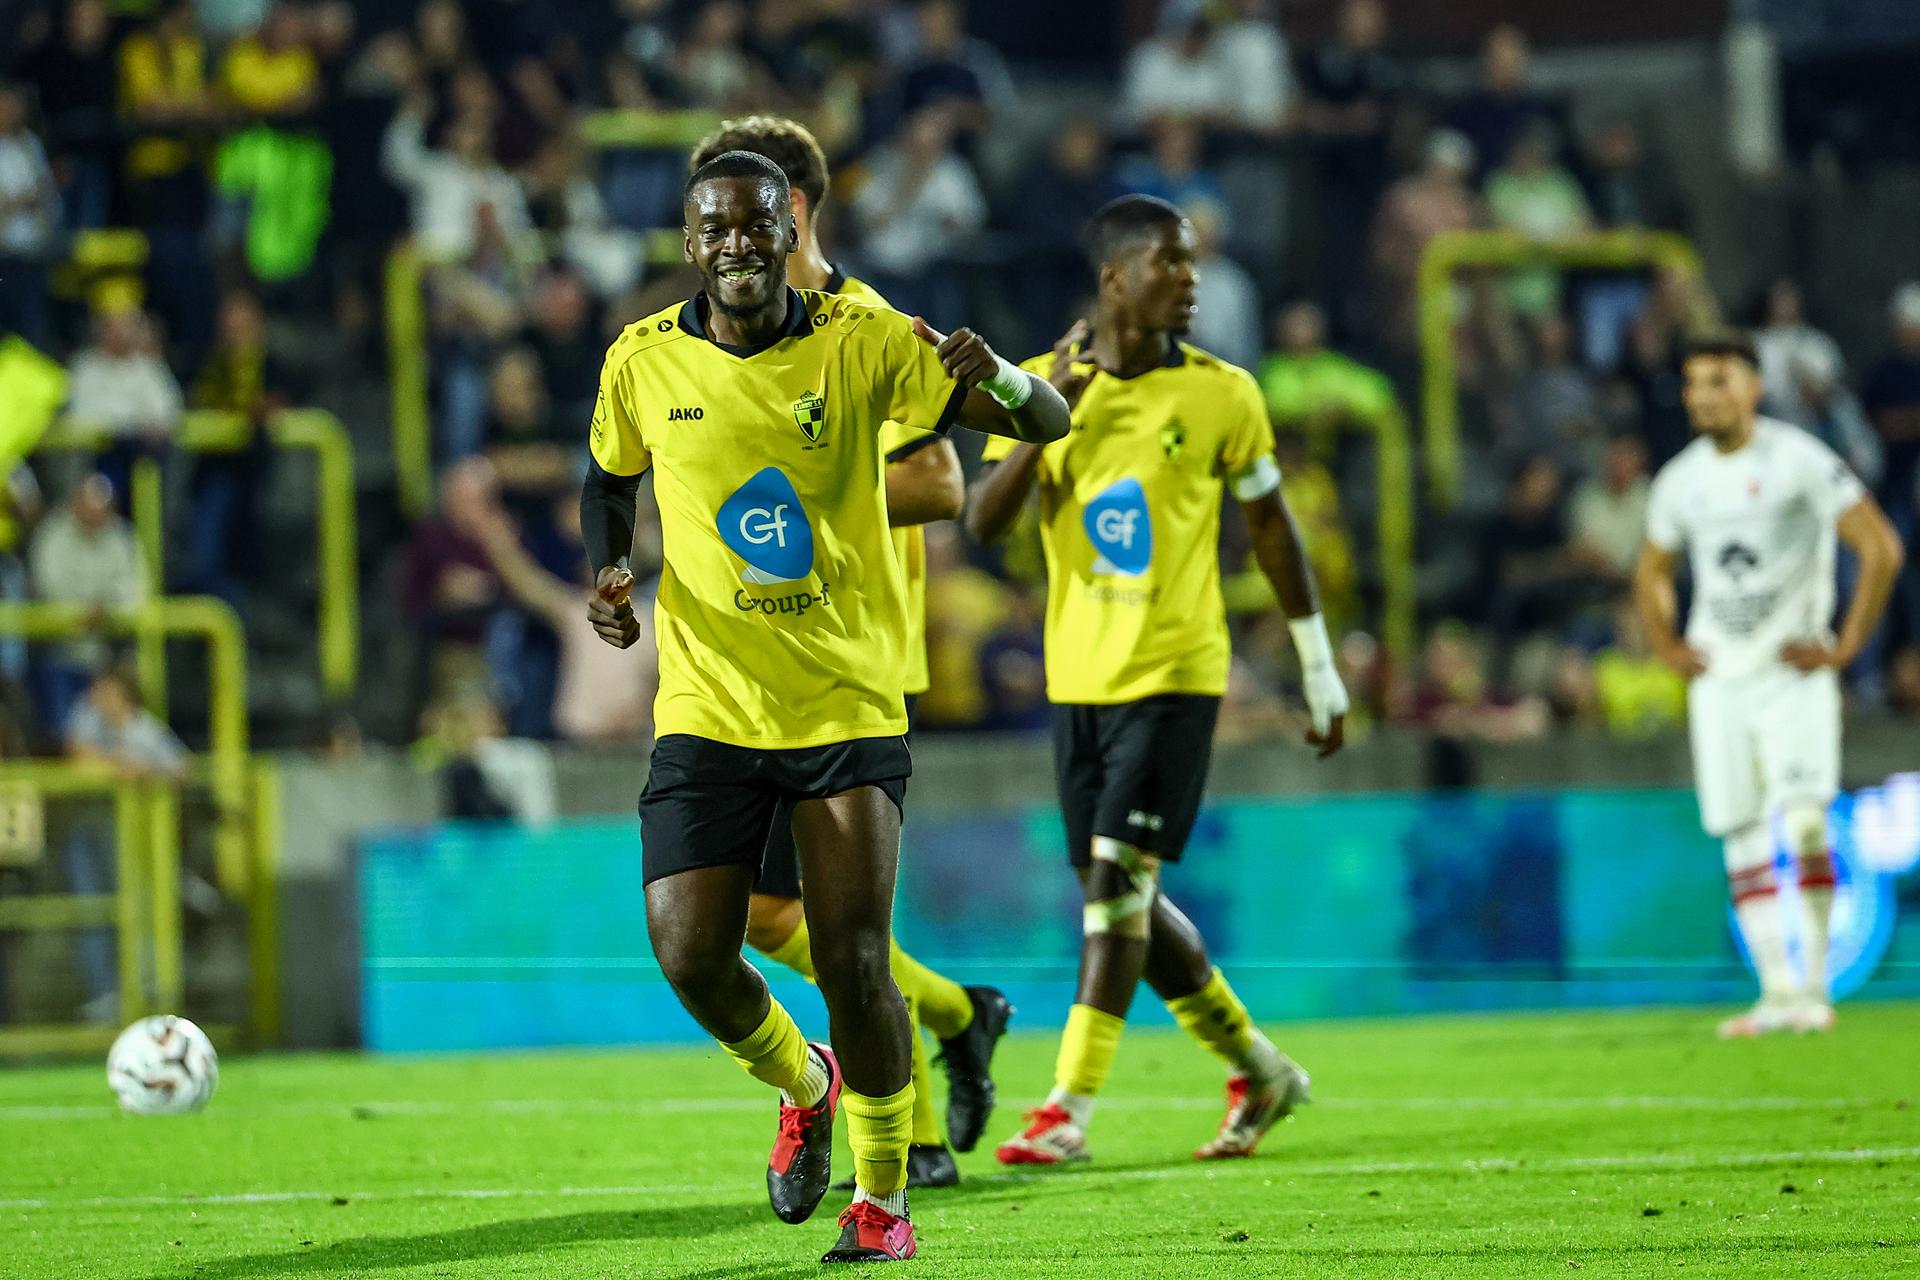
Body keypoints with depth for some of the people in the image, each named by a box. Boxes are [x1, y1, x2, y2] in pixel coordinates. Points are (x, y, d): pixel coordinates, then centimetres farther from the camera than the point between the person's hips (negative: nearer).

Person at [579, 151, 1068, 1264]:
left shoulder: (862, 345, -6)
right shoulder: (644, 364, -1)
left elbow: (1047, 423, -8)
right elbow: (609, 478, 20)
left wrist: (995, 375, -31)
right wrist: (609, 570, -1)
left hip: (850, 701, -2)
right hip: (707, 704, 2)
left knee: (853, 962, -7)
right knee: (691, 958, -9)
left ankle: (884, 1195, 16)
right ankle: (804, 1083, 25)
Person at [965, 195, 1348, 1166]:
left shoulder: (1221, 395, -3)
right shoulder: (1042, 383, 1)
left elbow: (1271, 529, 6)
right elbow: (983, 524, -6)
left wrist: (1320, 671, 9)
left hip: (1174, 674, -4)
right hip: (1079, 676, 4)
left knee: (1118, 878, -13)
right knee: (1120, 900, 8)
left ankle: (1069, 1110, -12)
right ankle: (1259, 1071, 25)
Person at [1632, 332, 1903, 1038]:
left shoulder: (1799, 461, -9)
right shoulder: (1680, 481, 9)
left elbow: (1881, 548, -10)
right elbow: (1652, 573, 26)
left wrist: (1845, 645, -11)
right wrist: (1667, 648, 12)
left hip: (1793, 671, -5)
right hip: (1719, 681, 5)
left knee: (1804, 823, -17)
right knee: (1741, 834, 1)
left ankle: (1815, 985, -9)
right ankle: (1777, 989, 5)